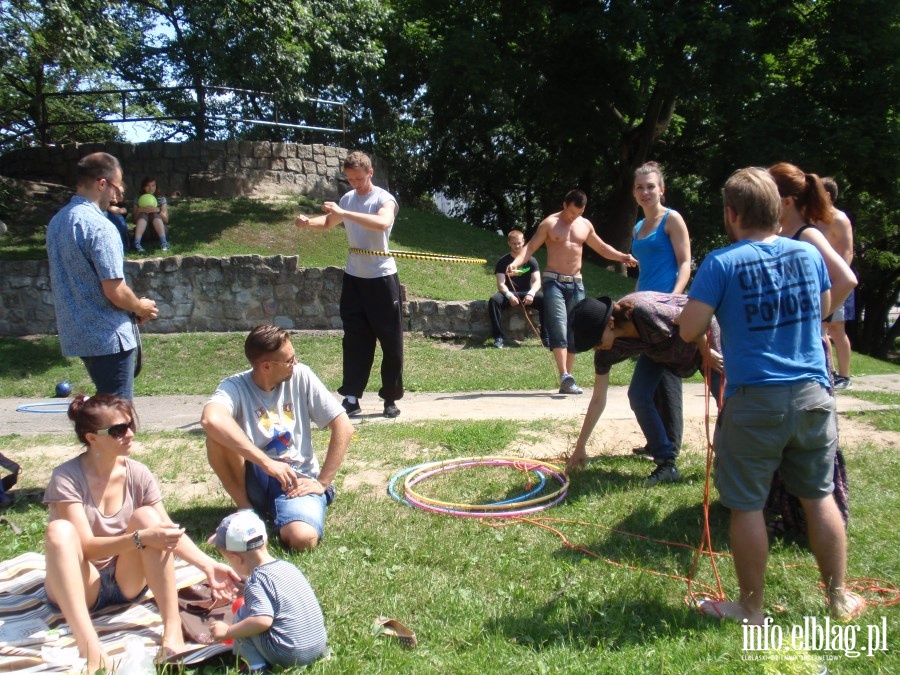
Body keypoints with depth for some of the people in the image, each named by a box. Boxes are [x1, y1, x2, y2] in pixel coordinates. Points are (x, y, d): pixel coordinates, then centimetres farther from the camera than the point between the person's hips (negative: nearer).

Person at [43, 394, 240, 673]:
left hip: (128, 581, 3)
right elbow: (86, 546, -24)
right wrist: (141, 538, -38)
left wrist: (208, 565, -22)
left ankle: (173, 629, -31)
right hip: (79, 587, -3)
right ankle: (88, 645, -44)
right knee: (60, 530, -31)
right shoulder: (67, 478, -18)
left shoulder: (138, 474, -7)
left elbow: (170, 531, -8)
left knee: (145, 516, -25)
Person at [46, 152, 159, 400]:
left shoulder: (57, 221, 8)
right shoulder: (99, 226, -20)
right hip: (108, 336, -9)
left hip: (76, 332, 9)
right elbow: (114, 291, -22)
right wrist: (140, 307, -1)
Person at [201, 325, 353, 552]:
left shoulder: (301, 376, -6)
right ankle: (245, 507, -8)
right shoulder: (235, 386, -12)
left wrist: (323, 482, -10)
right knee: (219, 432, -26)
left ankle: (274, 511, 2)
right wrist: (266, 463, -39)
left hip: (297, 480, 0)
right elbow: (210, 419, -36)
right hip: (255, 479, 0)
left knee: (303, 539, -31)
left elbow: (344, 428, -5)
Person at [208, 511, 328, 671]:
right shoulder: (286, 566, 7)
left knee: (241, 616, 4)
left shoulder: (256, 582, -14)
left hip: (290, 656, -7)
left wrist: (227, 632, -16)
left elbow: (263, 620, -26)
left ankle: (256, 665, -2)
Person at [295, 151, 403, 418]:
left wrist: (344, 213, -35)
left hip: (382, 278, -5)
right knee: (355, 340, 7)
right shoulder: (347, 199, 10)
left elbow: (383, 223, -32)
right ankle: (352, 397, 11)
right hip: (354, 278, 6)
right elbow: (327, 223, 23)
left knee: (391, 341, 1)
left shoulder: (384, 199, -10)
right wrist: (307, 222, 0)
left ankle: (391, 399, 12)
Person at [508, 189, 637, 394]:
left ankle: (567, 381, 8)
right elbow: (531, 247, -8)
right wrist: (516, 263, -25)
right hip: (554, 281, -5)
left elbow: (602, 248, 23)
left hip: (576, 283, 5)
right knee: (559, 328, -17)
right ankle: (565, 376, -24)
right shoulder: (549, 223, -1)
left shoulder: (585, 225, 12)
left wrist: (623, 257, 11)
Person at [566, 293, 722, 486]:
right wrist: (580, 447, -14)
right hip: (658, 348, 4)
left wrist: (706, 353, -16)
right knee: (638, 396, -14)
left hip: (700, 334, -4)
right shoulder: (606, 351, -24)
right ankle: (667, 463, -4)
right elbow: (598, 399, -16)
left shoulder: (644, 311, -44)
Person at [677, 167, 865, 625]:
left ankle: (751, 609, 19)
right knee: (819, 496, 18)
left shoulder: (722, 264, -11)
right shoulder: (809, 254, 4)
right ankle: (839, 598, 31)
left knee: (747, 505, 7)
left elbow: (688, 330, -14)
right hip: (812, 394, 5)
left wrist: (718, 311, 5)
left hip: (755, 399, -5)